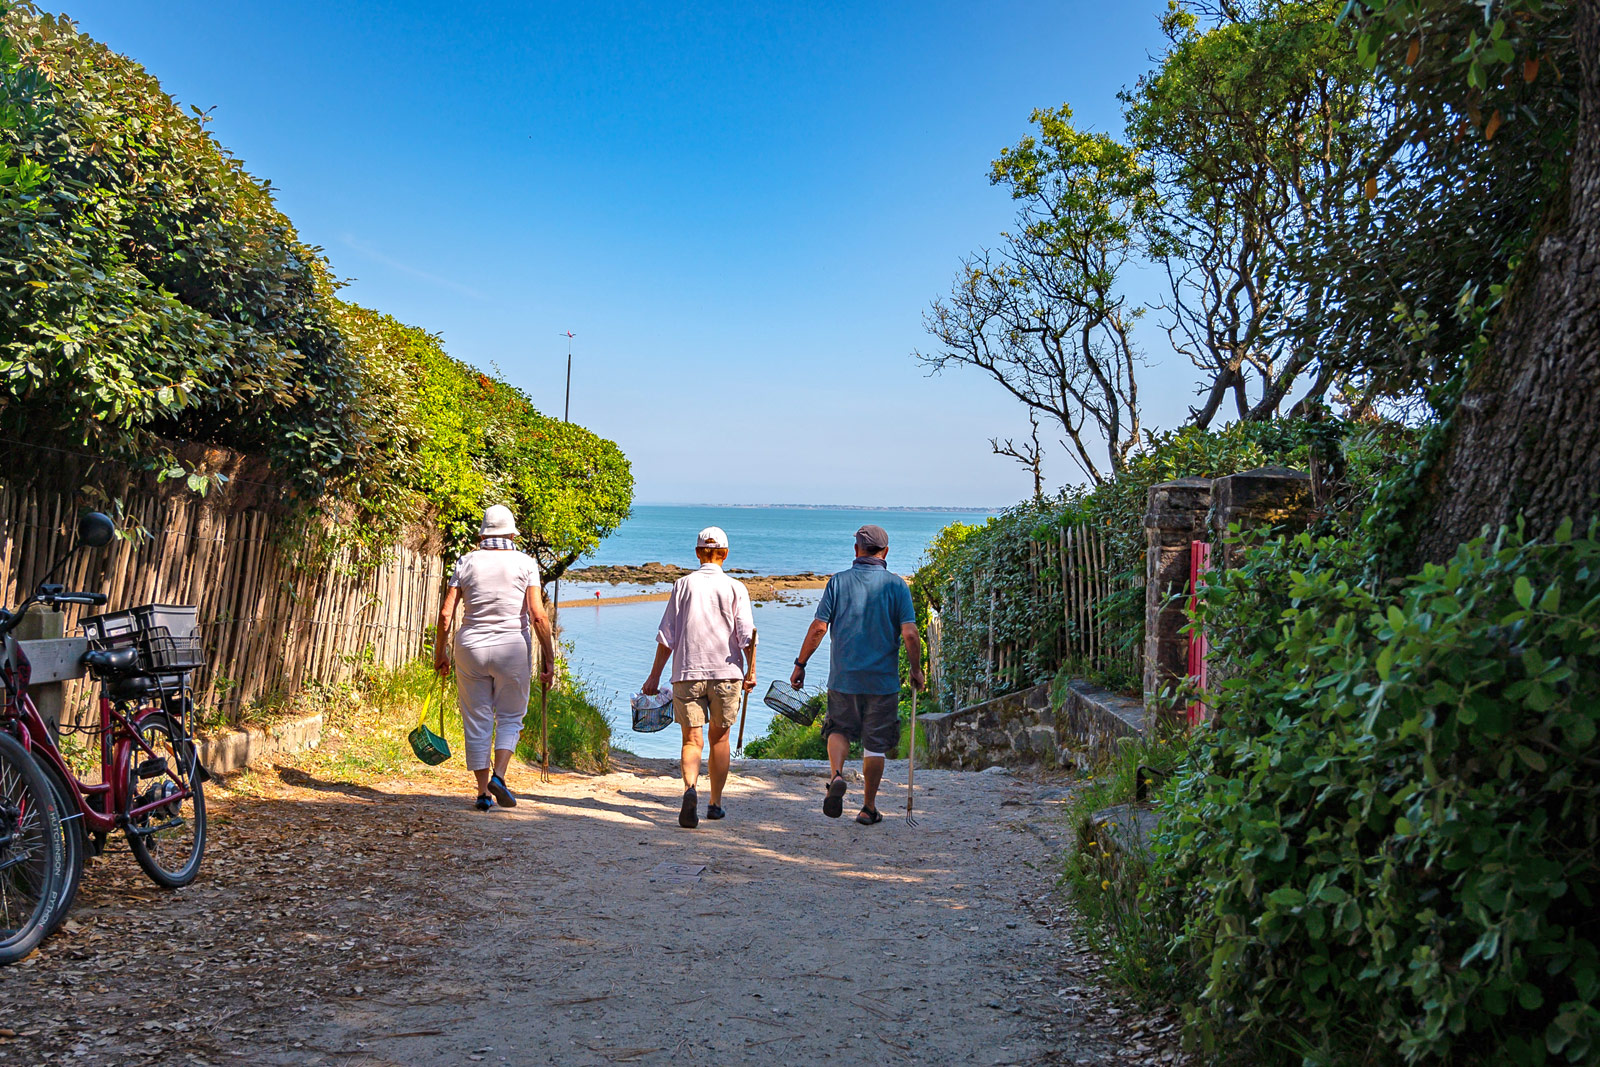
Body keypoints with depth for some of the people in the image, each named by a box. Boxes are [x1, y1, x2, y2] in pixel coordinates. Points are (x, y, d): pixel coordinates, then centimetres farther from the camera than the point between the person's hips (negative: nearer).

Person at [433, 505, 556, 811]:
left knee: (477, 722, 9)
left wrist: (439, 654, 10)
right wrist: (549, 659, -5)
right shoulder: (525, 563, -1)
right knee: (510, 717, 11)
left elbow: (445, 614, -1)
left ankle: (483, 791, 9)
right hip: (513, 648, -1)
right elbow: (538, 615, -10)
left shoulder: (467, 562, 3)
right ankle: (498, 776, -9)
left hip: (470, 647, 2)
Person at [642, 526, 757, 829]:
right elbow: (747, 634, -6)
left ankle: (690, 789, -27)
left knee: (692, 739, -1)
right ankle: (715, 803, 21)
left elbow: (666, 636, 2)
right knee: (719, 738, 14)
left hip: (687, 672, 0)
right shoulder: (735, 588, 2)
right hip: (726, 672, 0)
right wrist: (751, 671, 2)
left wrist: (655, 676, 5)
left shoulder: (683, 584, 3)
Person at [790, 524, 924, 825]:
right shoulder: (897, 585, -3)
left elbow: (818, 628, -5)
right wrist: (916, 670, 4)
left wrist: (800, 664, 3)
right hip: (883, 680, -1)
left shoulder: (838, 582, -1)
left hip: (843, 677, 1)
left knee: (839, 729, 20)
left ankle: (836, 775, -7)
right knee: (875, 745, 10)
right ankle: (869, 808, 16)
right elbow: (909, 634, -10)